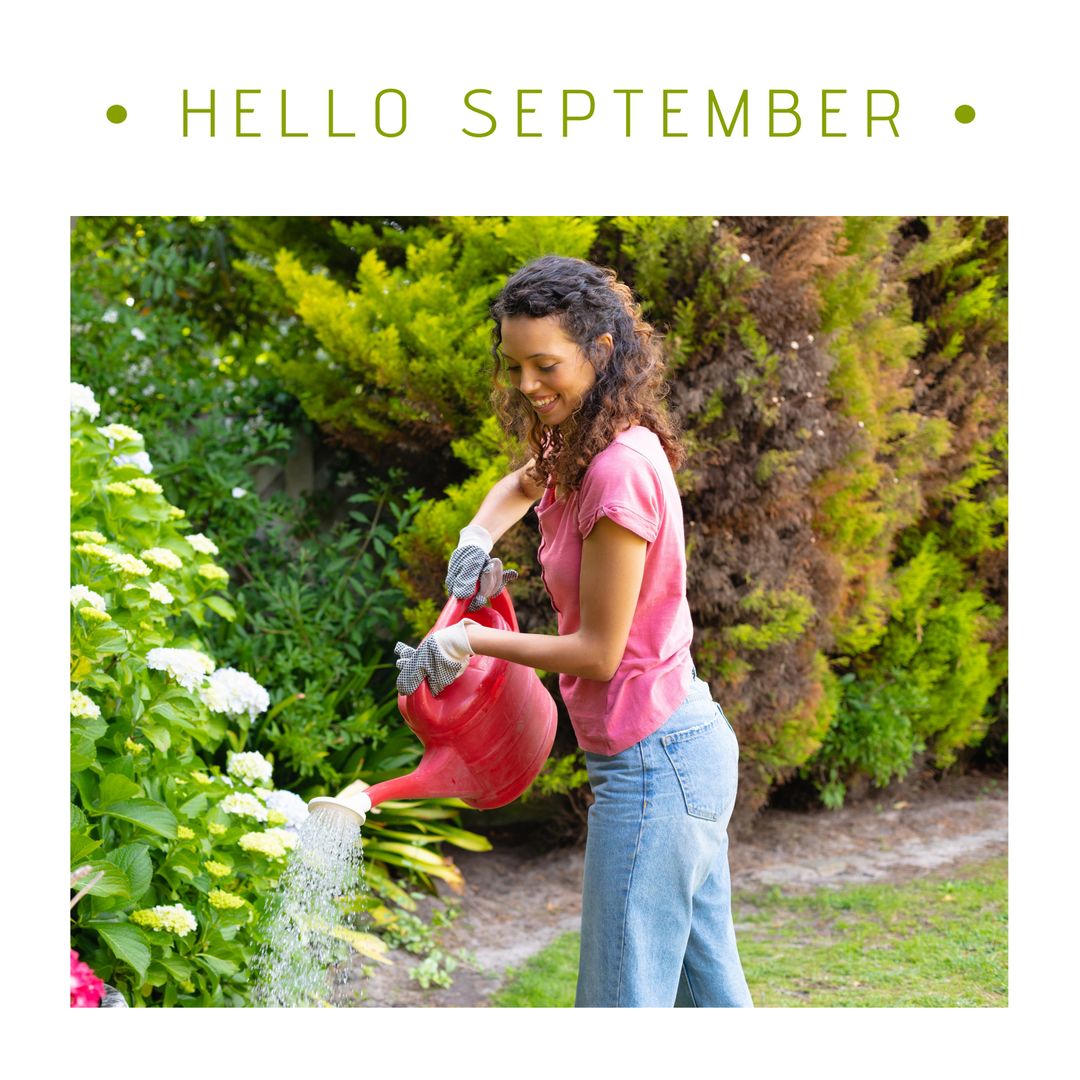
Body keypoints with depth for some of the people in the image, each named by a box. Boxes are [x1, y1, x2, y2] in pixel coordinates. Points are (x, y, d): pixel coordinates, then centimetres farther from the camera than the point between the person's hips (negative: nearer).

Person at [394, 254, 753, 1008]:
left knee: (622, 997, -4)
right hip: (690, 745, 10)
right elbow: (525, 482, 31)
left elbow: (598, 652, -17)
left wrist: (468, 643, -7)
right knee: (709, 985, 17)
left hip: (652, 762, -10)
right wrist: (478, 539, 10)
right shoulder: (583, 448, 7)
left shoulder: (619, 471, -21)